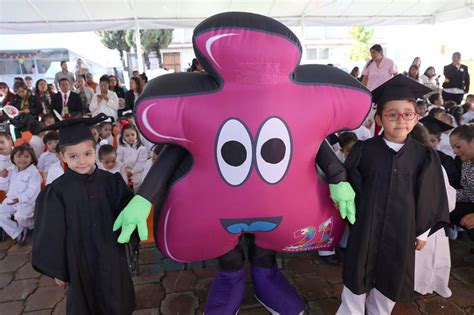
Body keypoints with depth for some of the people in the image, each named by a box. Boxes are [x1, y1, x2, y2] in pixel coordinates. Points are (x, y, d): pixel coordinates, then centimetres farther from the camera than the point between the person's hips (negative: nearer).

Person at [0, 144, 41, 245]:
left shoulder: (34, 172, -13)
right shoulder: (10, 170, 7)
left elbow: (32, 190, -20)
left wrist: (20, 198, -31)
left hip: (27, 202, -7)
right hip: (10, 200, 7)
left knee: (20, 216, -29)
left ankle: (29, 225, 8)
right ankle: (17, 233, 3)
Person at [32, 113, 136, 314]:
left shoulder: (109, 181, -7)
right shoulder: (56, 191, -12)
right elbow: (52, 234, -7)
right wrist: (57, 269, -3)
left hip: (111, 257, 2)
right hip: (79, 261, -1)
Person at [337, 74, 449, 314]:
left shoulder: (425, 157, -6)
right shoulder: (363, 150, -10)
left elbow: (430, 198, 2)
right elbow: (347, 184, 0)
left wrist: (423, 232, 6)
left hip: (401, 233, 2)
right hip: (365, 229, -1)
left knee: (389, 282, 19)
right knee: (357, 280, 13)